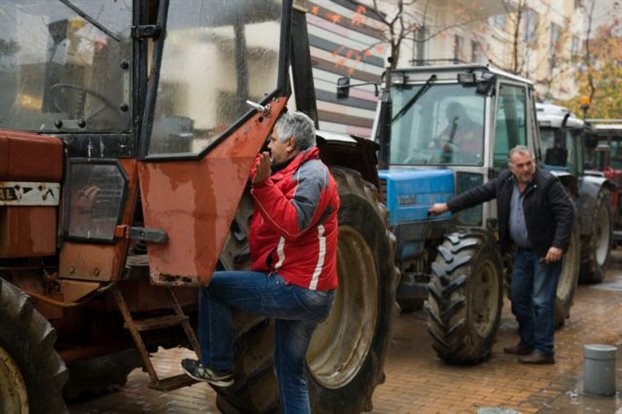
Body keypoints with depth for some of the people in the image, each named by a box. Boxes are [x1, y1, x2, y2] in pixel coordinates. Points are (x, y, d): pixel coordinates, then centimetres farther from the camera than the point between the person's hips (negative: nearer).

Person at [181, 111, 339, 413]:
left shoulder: (312, 175, -13)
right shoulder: (295, 173, 19)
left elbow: (293, 224, -28)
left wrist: (263, 184, -31)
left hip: (294, 289, -10)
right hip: (310, 296, 10)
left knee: (212, 287, -3)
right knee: (291, 374, 15)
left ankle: (217, 366, 8)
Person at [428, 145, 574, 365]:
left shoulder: (548, 183, -15)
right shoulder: (504, 181, 3)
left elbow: (566, 212, -18)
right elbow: (478, 194, 9)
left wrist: (558, 245, -25)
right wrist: (447, 206, 8)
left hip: (546, 252, -7)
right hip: (523, 250, 7)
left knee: (541, 301, -5)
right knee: (518, 296, 14)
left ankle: (544, 350, 4)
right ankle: (527, 342, 30)